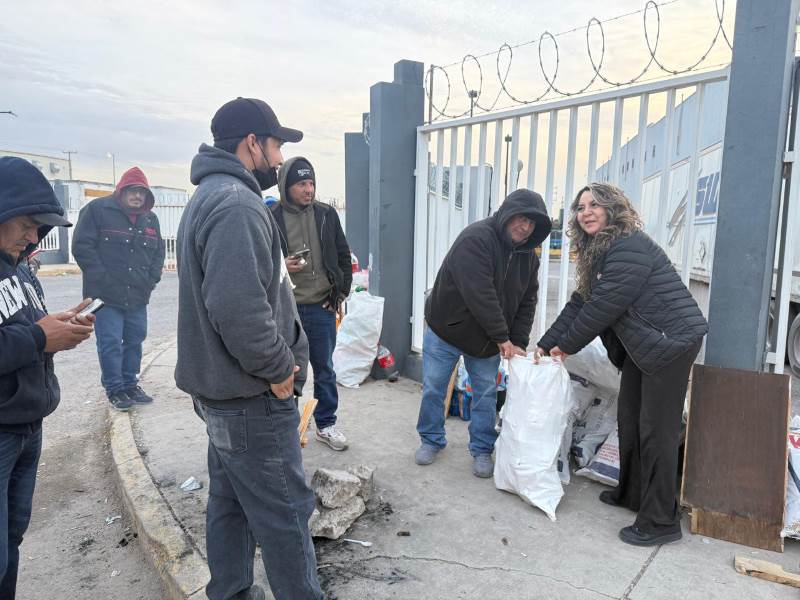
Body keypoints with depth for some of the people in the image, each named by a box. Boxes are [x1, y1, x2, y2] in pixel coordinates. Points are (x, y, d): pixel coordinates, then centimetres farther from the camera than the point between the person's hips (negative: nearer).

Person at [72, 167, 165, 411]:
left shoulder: (150, 219, 14)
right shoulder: (97, 209, -4)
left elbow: (158, 251, 19)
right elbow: (82, 246, -8)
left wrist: (152, 279, 5)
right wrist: (103, 279, -14)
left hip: (138, 296, 6)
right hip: (106, 295, -5)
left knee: (135, 341, 11)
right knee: (110, 343, -2)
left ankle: (130, 384, 25)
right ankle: (115, 389, 12)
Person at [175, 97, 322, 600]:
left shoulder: (209, 198, 15)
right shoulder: (237, 204, -20)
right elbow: (238, 308, -30)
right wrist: (279, 370, -17)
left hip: (220, 390, 11)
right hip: (254, 399, -11)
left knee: (230, 503, 21)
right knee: (285, 514, 3)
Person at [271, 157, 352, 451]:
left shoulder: (327, 214, 5)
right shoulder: (271, 218, -5)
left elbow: (344, 256, 12)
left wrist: (341, 292, 4)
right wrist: (280, 266, -17)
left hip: (322, 307, 3)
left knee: (325, 369, 13)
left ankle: (326, 424, 28)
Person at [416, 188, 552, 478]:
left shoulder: (528, 256, -1)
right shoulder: (476, 239, -25)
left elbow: (527, 302, 1)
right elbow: (479, 294, -31)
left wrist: (518, 342, -11)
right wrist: (502, 337, -27)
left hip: (488, 339, 5)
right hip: (446, 329, -5)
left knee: (486, 394, 8)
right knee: (433, 388, 6)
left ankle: (482, 449, 24)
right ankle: (431, 440, 27)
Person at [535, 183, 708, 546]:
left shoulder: (629, 247, -20)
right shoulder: (598, 251, 12)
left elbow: (603, 307, -21)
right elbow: (580, 302, 11)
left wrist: (566, 345, -10)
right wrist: (547, 343, 5)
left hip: (670, 341, -10)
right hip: (642, 343, 10)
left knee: (656, 430, -4)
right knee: (629, 420, 17)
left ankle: (660, 523, 8)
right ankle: (631, 494, 34)